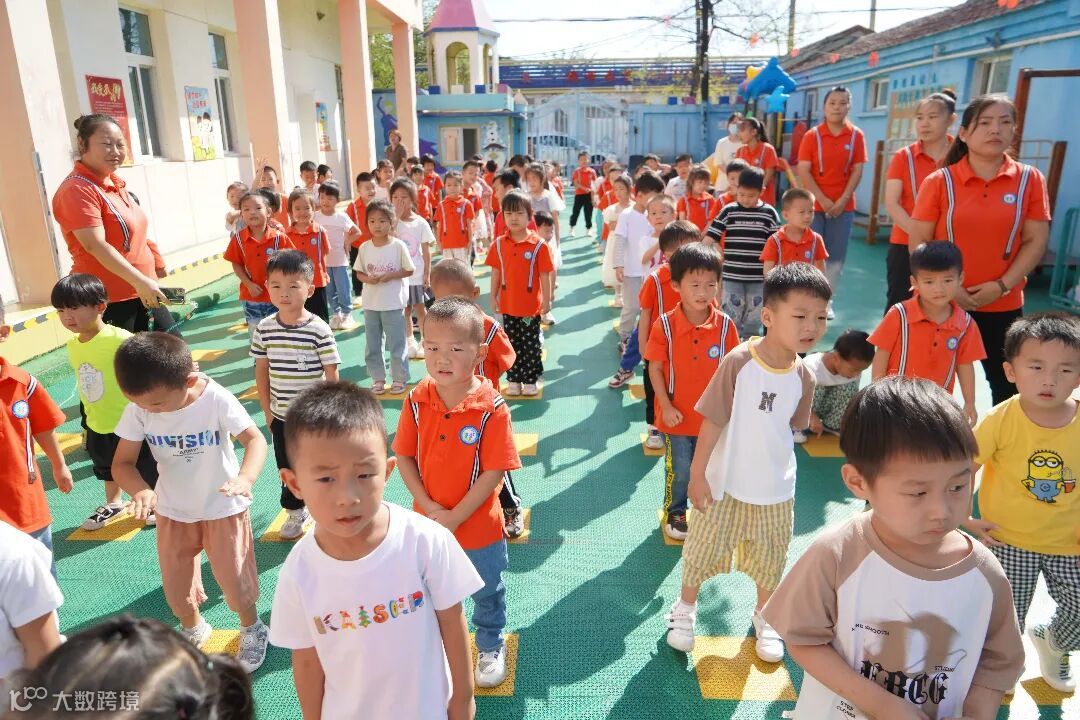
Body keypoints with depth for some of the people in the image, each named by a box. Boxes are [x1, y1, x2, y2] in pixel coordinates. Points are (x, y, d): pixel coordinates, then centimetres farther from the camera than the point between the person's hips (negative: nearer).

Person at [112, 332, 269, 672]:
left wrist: (245, 478, -49)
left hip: (223, 507, -3)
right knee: (175, 586, 16)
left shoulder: (216, 400, -27)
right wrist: (141, 491, -35)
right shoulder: (137, 409, -18)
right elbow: (122, 462, -13)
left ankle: (252, 629, 36)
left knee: (234, 580, 6)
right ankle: (193, 629, 48)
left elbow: (254, 439, -29)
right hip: (172, 510, 3)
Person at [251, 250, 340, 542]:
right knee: (287, 469, 19)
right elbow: (261, 371, 5)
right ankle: (295, 512, 41)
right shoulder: (265, 328, -5)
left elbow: (332, 375, -12)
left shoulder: (319, 330, -17)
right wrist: (267, 411, 4)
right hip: (281, 417, 4)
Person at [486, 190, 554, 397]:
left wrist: (547, 301, -8)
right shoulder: (499, 244, -1)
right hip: (508, 305, 3)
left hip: (531, 306, -3)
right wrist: (493, 297, 4)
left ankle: (530, 381, 21)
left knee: (531, 345, 8)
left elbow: (545, 275, -8)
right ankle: (513, 380, 25)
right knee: (512, 344, 13)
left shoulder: (539, 245, -11)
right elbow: (496, 273, 5)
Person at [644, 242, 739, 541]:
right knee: (679, 472, 12)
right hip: (676, 415, -2)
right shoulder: (665, 325, -14)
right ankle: (674, 514, 36)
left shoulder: (725, 325, -9)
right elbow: (655, 368, -9)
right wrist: (666, 406, -12)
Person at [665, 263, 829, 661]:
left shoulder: (802, 376, -8)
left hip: (776, 489, 4)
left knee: (770, 560, 19)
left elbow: (791, 424, 7)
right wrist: (697, 475, -15)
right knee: (704, 548, 13)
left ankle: (764, 617, 45)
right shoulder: (739, 362, -21)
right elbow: (712, 421, -17)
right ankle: (685, 608, 38)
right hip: (725, 483, -4)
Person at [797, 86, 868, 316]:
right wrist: (822, 199, -14)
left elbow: (857, 171, 1)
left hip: (843, 206, 2)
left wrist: (843, 200, -11)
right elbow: (803, 171, -8)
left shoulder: (856, 136, 3)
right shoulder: (812, 135, -2)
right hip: (814, 204, -2)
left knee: (836, 257, 4)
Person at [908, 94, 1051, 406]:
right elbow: (917, 242, -5)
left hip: (1004, 306, 1)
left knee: (1009, 388, 8)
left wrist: (1002, 286, -12)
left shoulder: (1030, 179, 1)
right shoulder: (939, 181, -4)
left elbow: (1036, 241, -1)